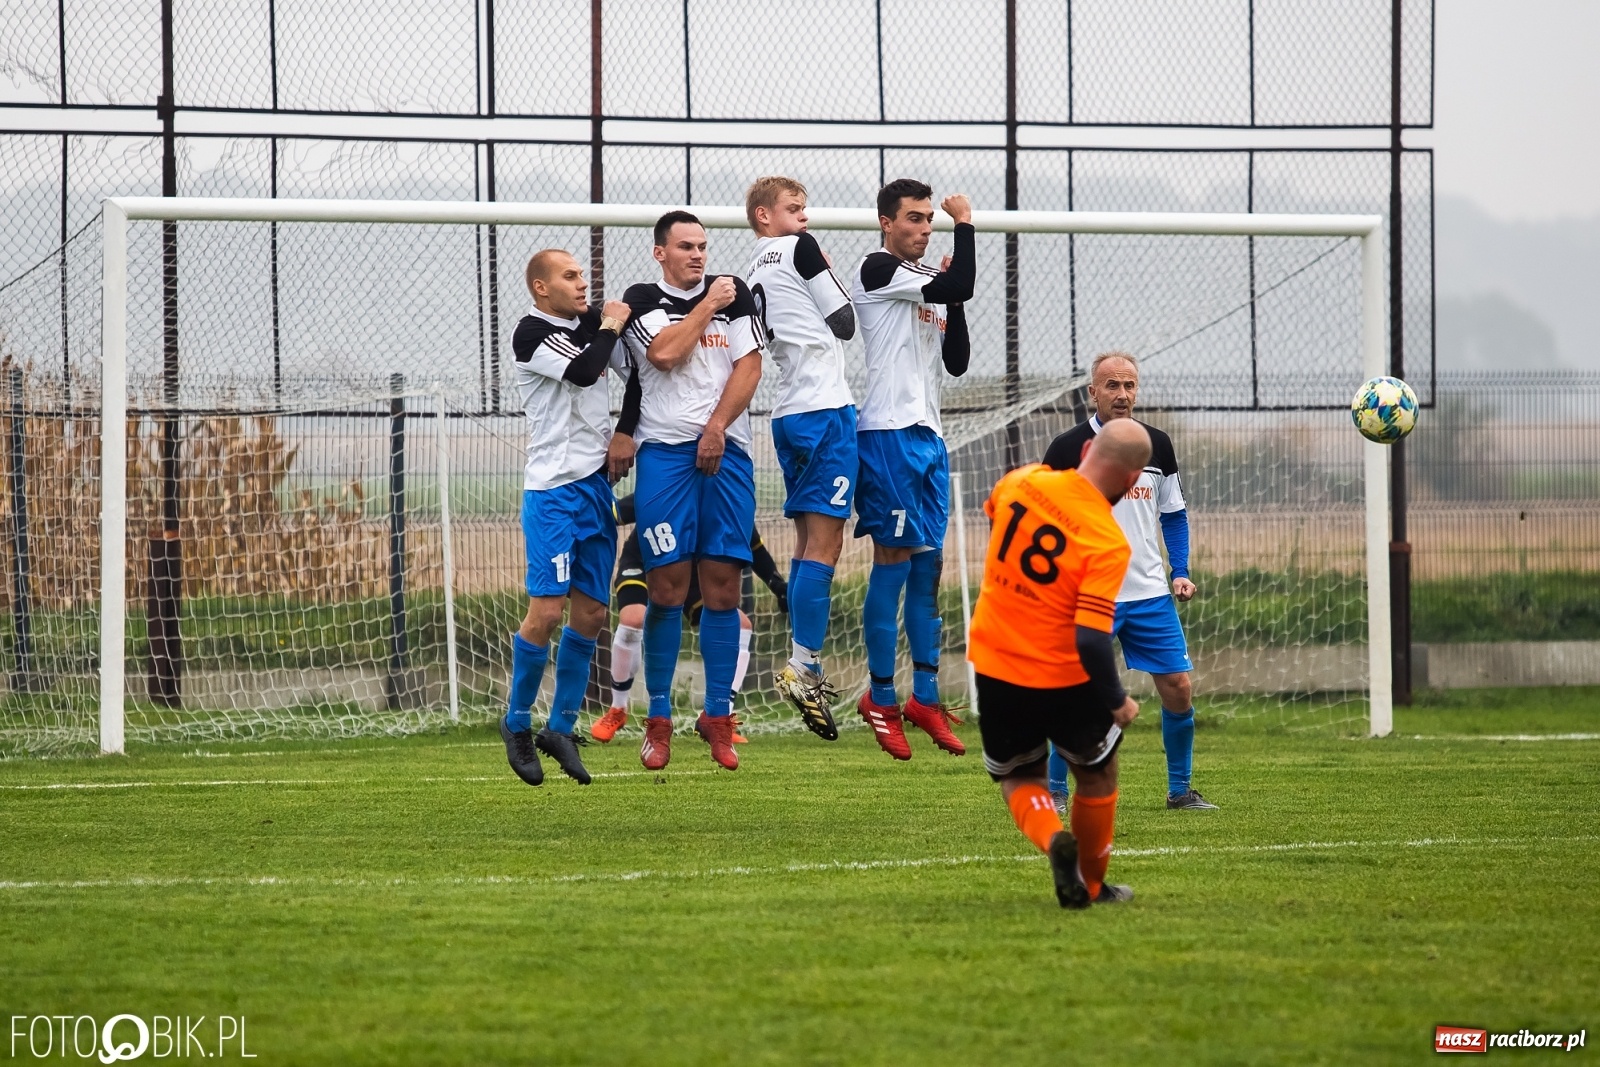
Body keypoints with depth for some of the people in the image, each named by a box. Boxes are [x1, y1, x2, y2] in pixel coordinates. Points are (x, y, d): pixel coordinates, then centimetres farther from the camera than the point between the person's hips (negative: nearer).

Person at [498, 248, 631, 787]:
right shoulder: (533, 333, -9)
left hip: (596, 485, 7)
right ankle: (517, 723, 6)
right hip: (553, 490, -7)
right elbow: (583, 371, -22)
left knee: (591, 612, 6)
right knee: (546, 610, -11)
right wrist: (610, 326, -7)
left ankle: (560, 728, 16)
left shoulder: (591, 321, 11)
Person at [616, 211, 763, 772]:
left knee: (723, 585, -2)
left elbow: (750, 366, 4)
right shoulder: (642, 300, 7)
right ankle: (658, 720, -1)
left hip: (725, 450, 2)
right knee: (667, 585, -7)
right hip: (665, 449, -2)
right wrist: (707, 306, -1)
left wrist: (717, 428, -7)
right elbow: (664, 352, -11)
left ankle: (718, 716, 3)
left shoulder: (733, 293, 12)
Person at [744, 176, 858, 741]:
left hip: (788, 413, 9)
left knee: (809, 541, 12)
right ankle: (803, 664, -16)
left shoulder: (754, 272, 17)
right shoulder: (800, 249, -5)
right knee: (824, 542, -10)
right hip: (825, 408, -9)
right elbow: (844, 323, -2)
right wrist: (833, 277, 14)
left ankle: (806, 671, 11)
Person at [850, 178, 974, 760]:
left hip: (927, 436, 8)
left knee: (929, 564, 7)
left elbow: (956, 362, 18)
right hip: (888, 432, -8)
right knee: (894, 560, -7)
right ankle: (881, 698, -2)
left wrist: (955, 307, 6)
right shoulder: (878, 270, -7)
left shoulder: (929, 284, 19)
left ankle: (925, 697, 11)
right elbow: (961, 285, -19)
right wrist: (965, 225, -7)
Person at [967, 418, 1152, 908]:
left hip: (994, 664, 4)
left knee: (1019, 777, 23)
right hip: (1064, 679, -4)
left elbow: (991, 514, 17)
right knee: (1098, 772, 25)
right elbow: (1091, 640, -28)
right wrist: (1118, 702, -13)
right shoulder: (1108, 542, -23)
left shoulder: (1020, 481, -9)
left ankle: (1052, 838, -6)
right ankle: (1093, 884, 33)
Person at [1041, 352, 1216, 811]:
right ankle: (1054, 791, 7)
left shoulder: (1157, 445, 7)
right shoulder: (1067, 449, -4)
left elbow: (1174, 515, 16)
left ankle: (1180, 789, 14)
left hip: (1151, 595, 4)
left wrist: (1181, 572, 5)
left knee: (1179, 687, 0)